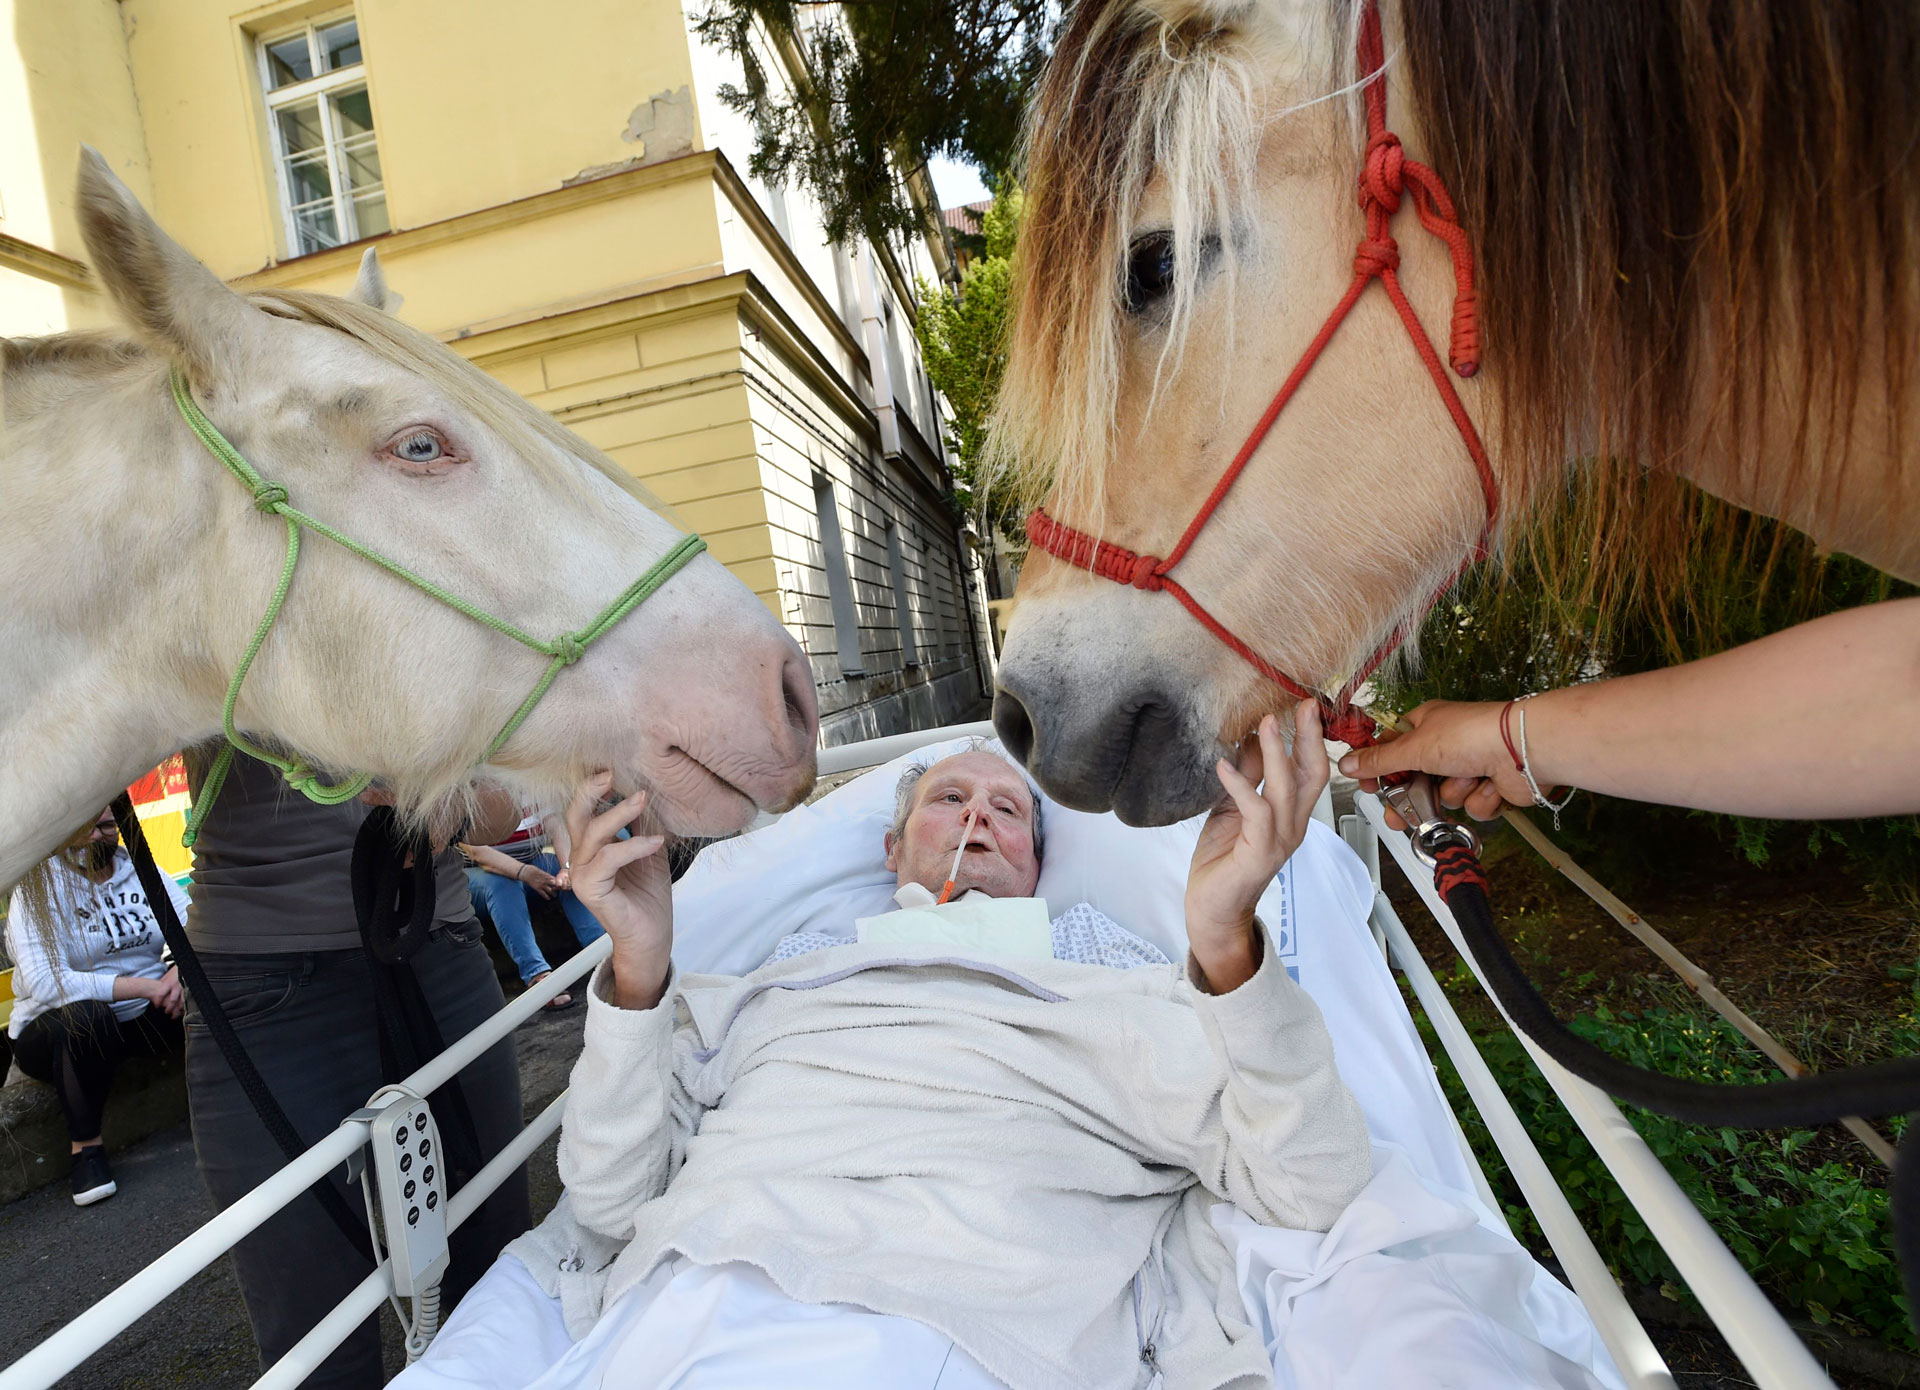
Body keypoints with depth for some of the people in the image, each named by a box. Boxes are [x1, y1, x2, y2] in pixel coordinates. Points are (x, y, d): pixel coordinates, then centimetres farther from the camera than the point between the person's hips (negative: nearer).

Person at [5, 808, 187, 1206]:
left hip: (145, 1018, 4)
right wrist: (146, 986, -31)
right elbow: (43, 984, -24)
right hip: (64, 1031, -3)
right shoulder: (36, 891, -11)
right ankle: (86, 1144, -16)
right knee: (86, 1016, -36)